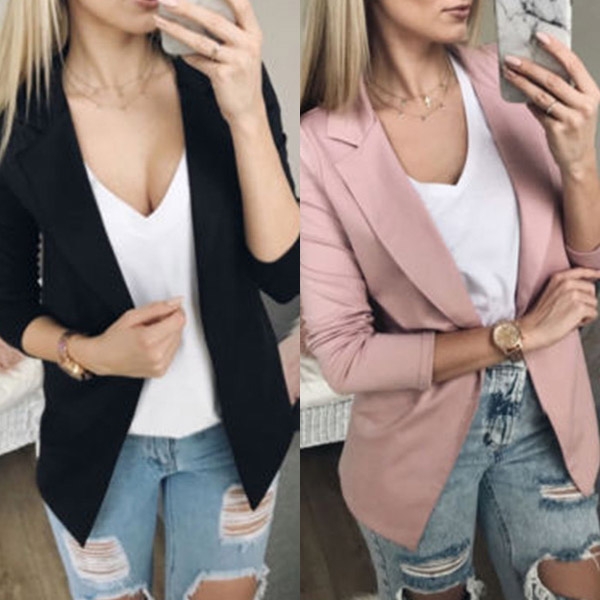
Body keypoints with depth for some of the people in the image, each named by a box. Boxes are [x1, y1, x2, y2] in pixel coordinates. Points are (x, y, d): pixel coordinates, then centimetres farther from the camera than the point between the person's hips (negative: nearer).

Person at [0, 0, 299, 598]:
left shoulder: (226, 80, -12)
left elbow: (283, 276, -19)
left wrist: (247, 115, -30)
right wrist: (88, 353, -22)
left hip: (229, 429, 1)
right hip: (98, 436, 0)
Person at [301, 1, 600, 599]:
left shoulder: (513, 86, -9)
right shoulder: (321, 147, -20)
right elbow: (344, 355, -16)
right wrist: (518, 335, -18)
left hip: (542, 412, 3)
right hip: (423, 437, -3)